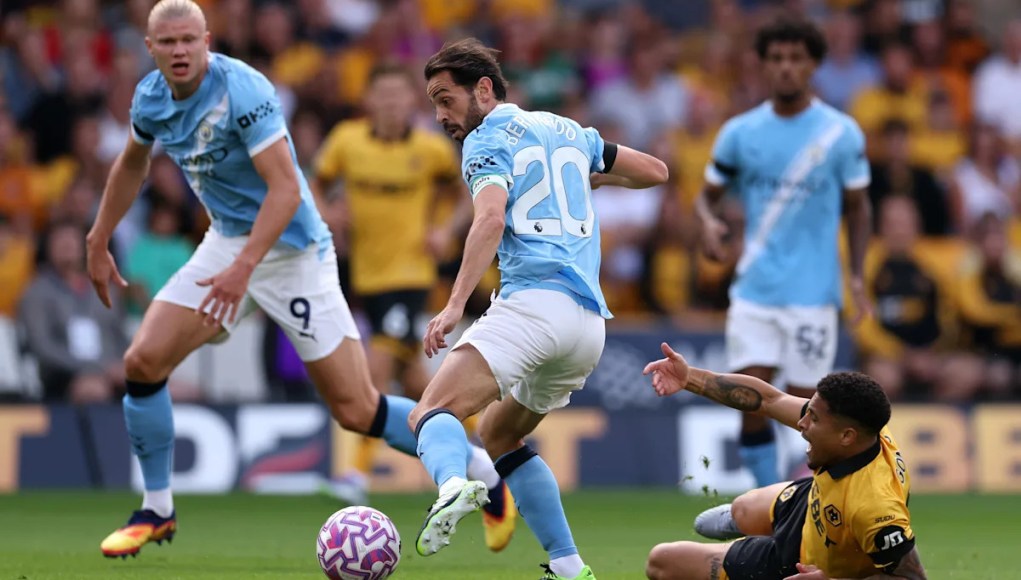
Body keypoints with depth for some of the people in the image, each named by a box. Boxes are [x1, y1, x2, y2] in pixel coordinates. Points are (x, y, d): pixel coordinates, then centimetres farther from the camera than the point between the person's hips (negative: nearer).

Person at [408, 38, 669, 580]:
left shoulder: (487, 140, 3)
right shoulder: (566, 129, 24)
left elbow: (491, 218, -16)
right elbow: (654, 171, 31)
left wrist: (455, 305, -25)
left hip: (533, 305, -8)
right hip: (590, 321, 8)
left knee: (431, 412, -19)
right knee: (499, 434, 25)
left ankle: (454, 485, -54)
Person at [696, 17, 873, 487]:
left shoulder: (840, 133, -1)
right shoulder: (740, 132, 4)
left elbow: (858, 207, 6)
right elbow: (708, 193, 13)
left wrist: (857, 276, -5)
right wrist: (709, 222, -11)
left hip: (813, 293, -2)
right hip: (754, 290, 2)